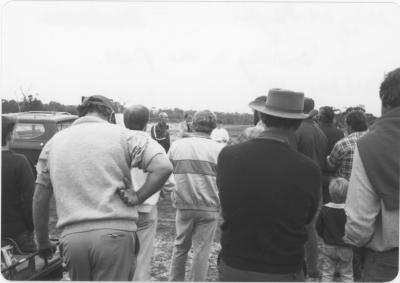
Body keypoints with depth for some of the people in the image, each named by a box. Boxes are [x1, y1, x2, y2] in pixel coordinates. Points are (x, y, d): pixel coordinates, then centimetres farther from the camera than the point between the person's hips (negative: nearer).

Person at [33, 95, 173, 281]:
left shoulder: (54, 142, 13)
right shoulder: (124, 136, 2)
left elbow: (39, 199, 15)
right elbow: (163, 167, -12)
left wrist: (42, 243, 24)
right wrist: (138, 197, -4)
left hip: (72, 236, 4)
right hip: (115, 232, -4)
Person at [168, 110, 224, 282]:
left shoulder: (176, 145, -1)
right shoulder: (219, 149, -9)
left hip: (183, 205, 3)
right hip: (209, 207, -3)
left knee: (180, 246, 20)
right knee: (201, 250, 9)